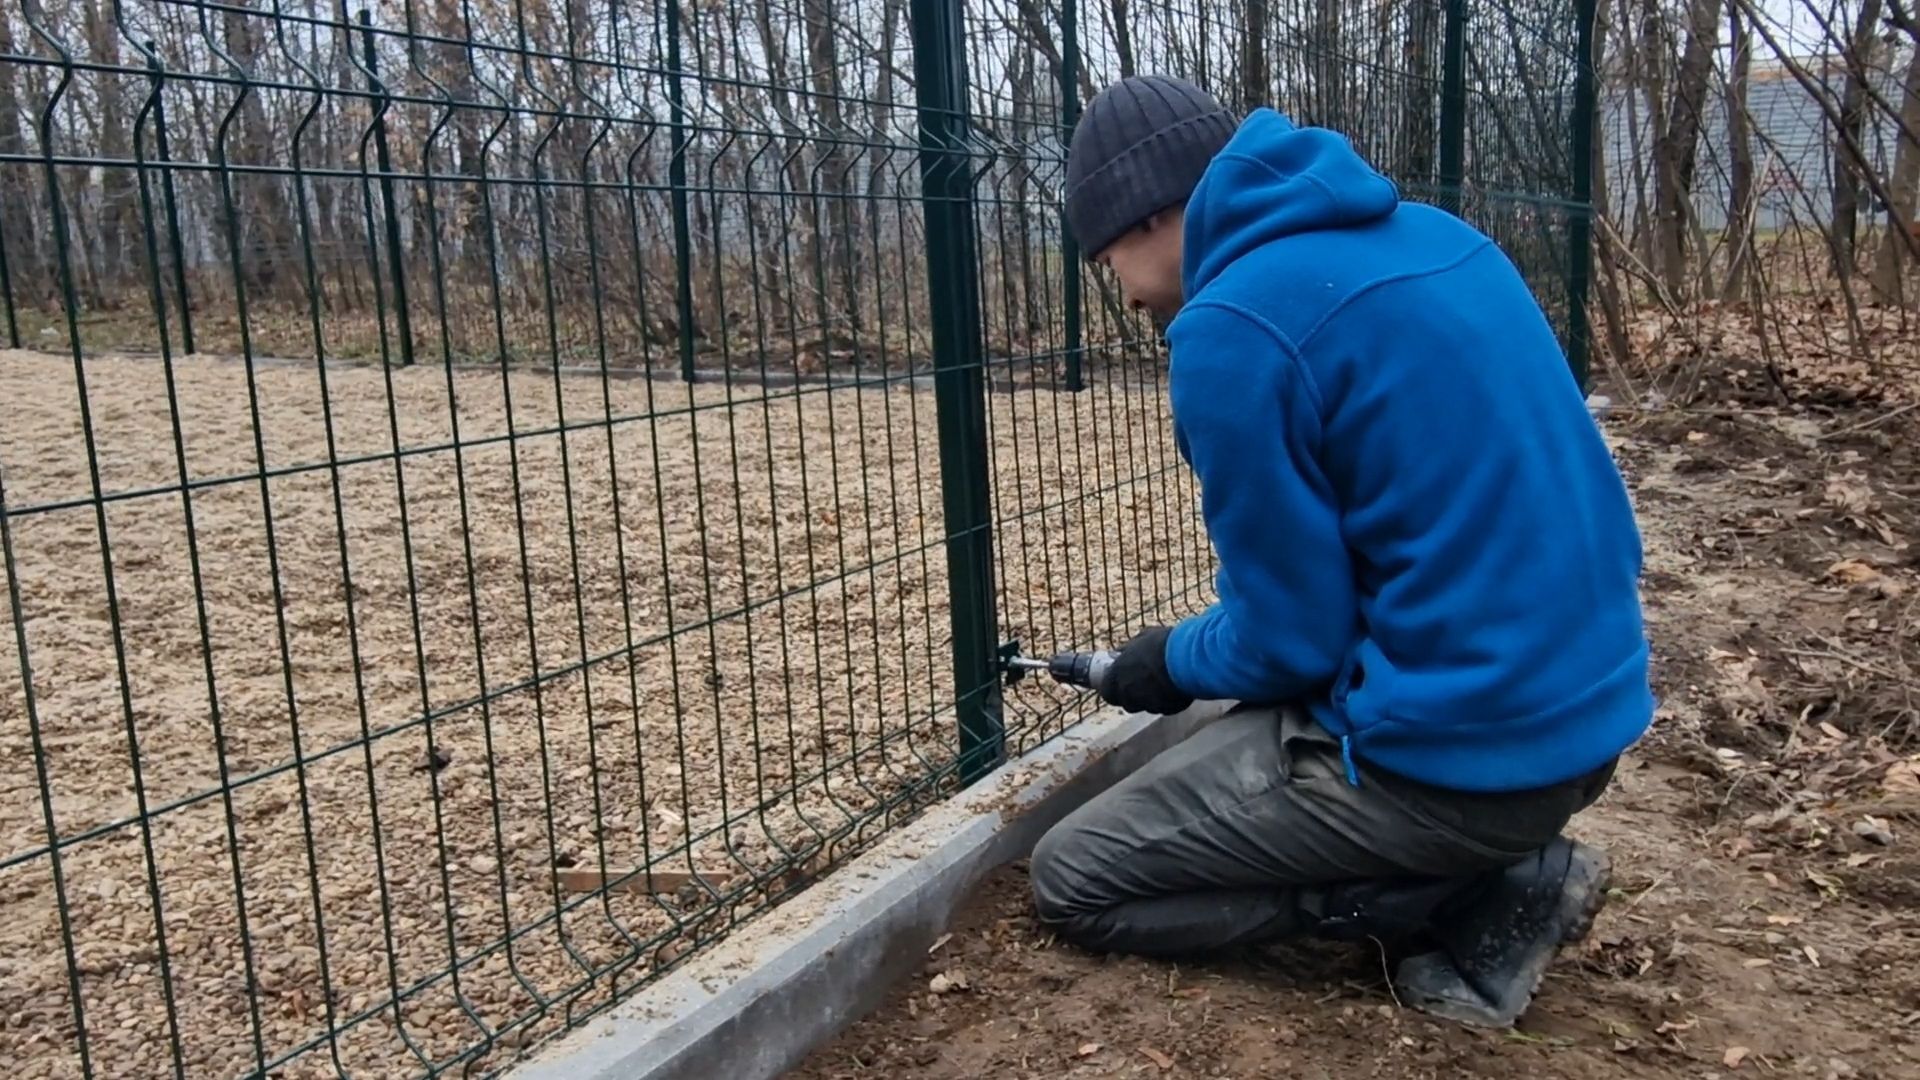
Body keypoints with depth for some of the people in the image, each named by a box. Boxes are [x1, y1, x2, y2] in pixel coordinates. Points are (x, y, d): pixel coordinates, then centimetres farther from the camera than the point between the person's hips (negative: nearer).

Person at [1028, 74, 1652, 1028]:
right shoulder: (1427, 236, 8)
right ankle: (1504, 860, 12)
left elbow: (1291, 640, -14)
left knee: (1071, 881, 5)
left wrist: (1173, 660, 8)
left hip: (1462, 747, -9)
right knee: (1226, 743, 32)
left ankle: (1481, 904, 0)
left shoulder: (1230, 327, -18)